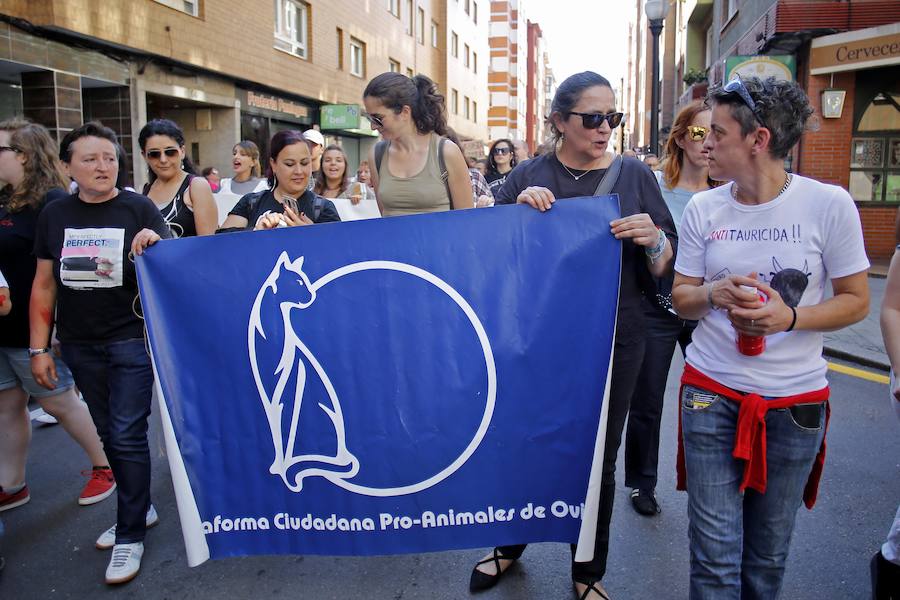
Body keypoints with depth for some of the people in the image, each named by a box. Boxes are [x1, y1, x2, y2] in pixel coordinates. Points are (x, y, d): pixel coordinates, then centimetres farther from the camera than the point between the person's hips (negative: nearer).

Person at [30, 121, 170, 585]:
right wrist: (39, 348, 5)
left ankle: (130, 535, 12)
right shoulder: (54, 214, 5)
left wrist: (155, 247, -32)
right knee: (109, 434, 13)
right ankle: (140, 508, 32)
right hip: (80, 346, 4)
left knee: (127, 435, -2)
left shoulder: (139, 208, -5)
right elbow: (44, 285, 8)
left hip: (132, 340, -4)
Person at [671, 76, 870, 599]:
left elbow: (857, 301, -1)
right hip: (711, 393, 1)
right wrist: (714, 294, -16)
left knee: (769, 552, 14)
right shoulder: (703, 209, 0)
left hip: (795, 400, -1)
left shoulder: (829, 204, -7)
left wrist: (790, 316, -19)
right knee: (716, 551, 4)